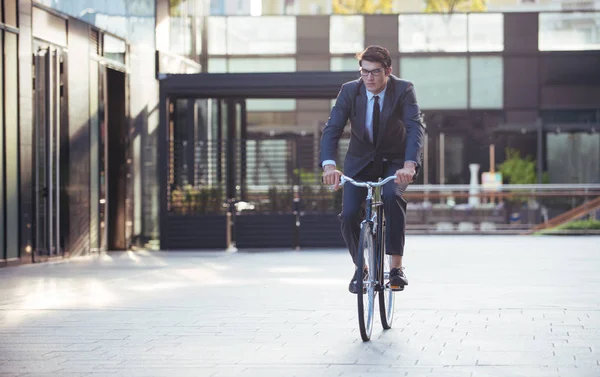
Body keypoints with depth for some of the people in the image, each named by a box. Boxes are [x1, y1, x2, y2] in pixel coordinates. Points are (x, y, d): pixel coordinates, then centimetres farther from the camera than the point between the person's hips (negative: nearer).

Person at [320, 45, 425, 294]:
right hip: (360, 160, 2)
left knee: (392, 196, -33)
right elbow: (332, 129, -22)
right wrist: (329, 164, -41)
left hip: (395, 161, -2)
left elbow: (415, 127, -31)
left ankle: (397, 265, -24)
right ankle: (360, 266, 12)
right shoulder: (349, 91, -15)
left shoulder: (404, 90, -20)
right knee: (348, 214, -15)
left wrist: (409, 164, -49)